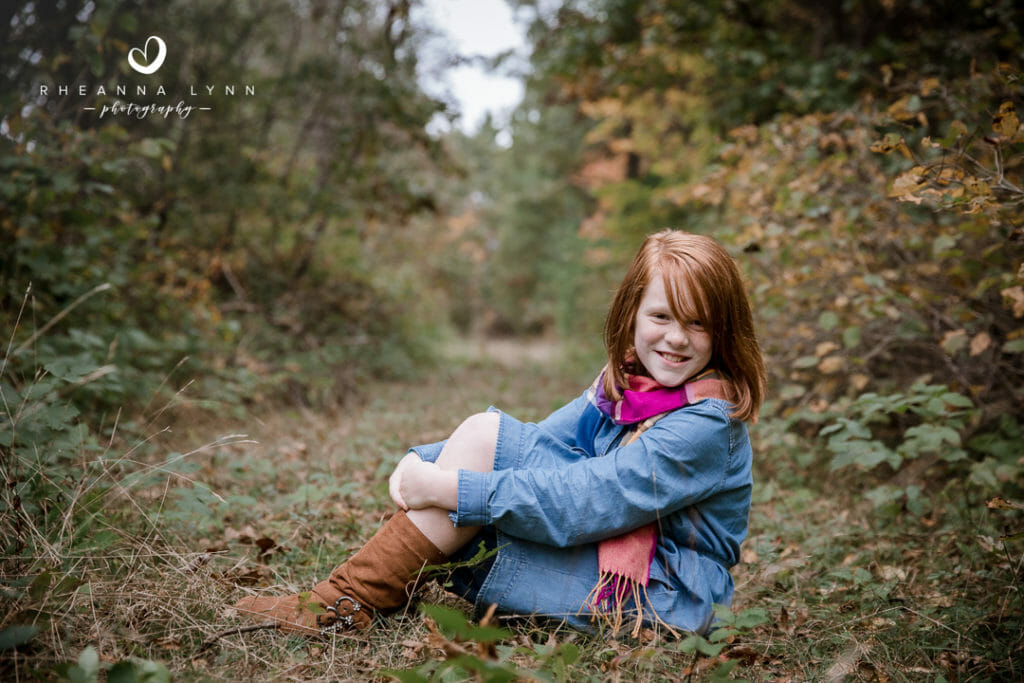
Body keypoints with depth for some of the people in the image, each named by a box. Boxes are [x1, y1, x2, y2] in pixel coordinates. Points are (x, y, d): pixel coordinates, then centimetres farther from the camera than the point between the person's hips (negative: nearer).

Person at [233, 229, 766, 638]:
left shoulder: (707, 424, -22)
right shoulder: (624, 384, 5)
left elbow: (586, 502, -30)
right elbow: (540, 443, 5)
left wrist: (452, 489, -29)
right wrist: (424, 462, -10)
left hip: (664, 595, -8)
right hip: (604, 547, 8)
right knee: (486, 431, -7)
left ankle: (346, 604, -10)